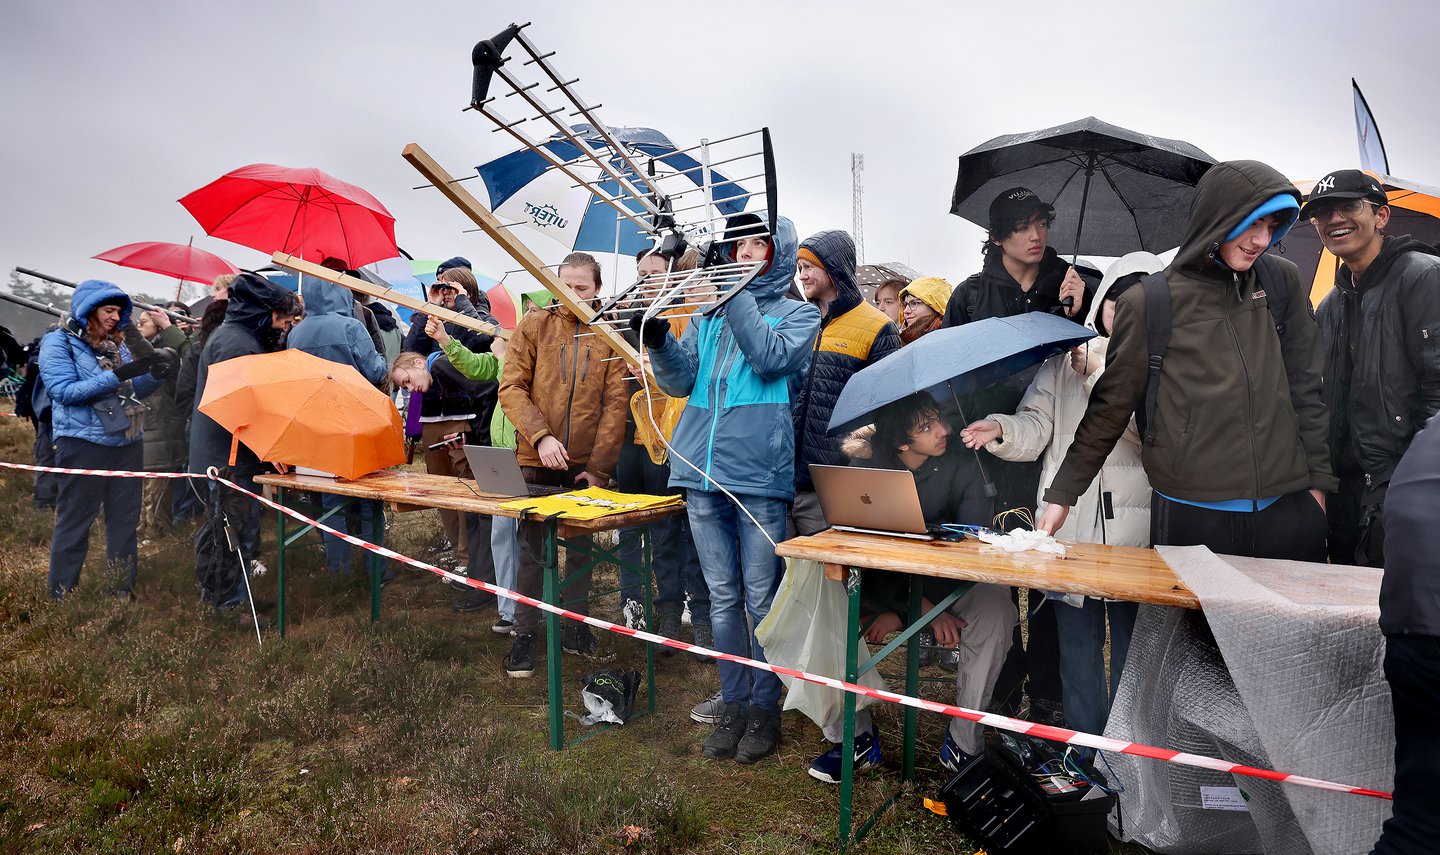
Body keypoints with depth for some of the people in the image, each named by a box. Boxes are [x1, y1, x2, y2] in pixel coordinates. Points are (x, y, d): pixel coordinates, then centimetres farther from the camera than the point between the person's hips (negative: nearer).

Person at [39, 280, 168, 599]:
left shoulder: (119, 342, 11)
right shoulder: (59, 342, -5)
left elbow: (133, 390, 14)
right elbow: (65, 391, -16)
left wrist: (154, 376, -8)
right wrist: (117, 375, -25)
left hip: (128, 443, 6)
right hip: (83, 444, -6)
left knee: (124, 520, 11)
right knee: (74, 522, 2)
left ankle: (123, 591, 21)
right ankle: (62, 595, 13)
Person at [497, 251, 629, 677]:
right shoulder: (534, 325, 1)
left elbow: (615, 404, -3)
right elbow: (511, 388, -4)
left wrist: (599, 467, -9)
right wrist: (541, 436, -18)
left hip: (586, 467, 1)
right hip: (536, 462, -1)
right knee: (533, 550, 7)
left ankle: (576, 625, 30)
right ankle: (524, 634, 19)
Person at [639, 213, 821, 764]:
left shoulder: (798, 313, 6)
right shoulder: (708, 314, 18)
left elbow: (771, 358, -14)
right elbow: (680, 381, 10)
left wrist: (737, 296, -14)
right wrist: (656, 338, -7)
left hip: (760, 472, -4)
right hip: (703, 470, 4)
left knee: (760, 599, 3)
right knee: (722, 597, 11)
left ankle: (764, 707, 18)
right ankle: (732, 703, 24)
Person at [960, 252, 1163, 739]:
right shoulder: (1067, 358, 10)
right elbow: (1036, 428, 3)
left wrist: (1105, 380, -15)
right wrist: (1001, 429, -17)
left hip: (1136, 527, -1)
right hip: (1068, 521, 2)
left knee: (1131, 644, 4)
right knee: (1076, 640, 9)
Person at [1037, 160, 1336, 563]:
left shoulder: (1281, 282, 6)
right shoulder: (1148, 303, -2)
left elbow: (1306, 388, 12)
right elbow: (1109, 407, 3)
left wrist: (1317, 480, 10)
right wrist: (1062, 493, 3)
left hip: (1288, 510, 3)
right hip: (1191, 516, -3)